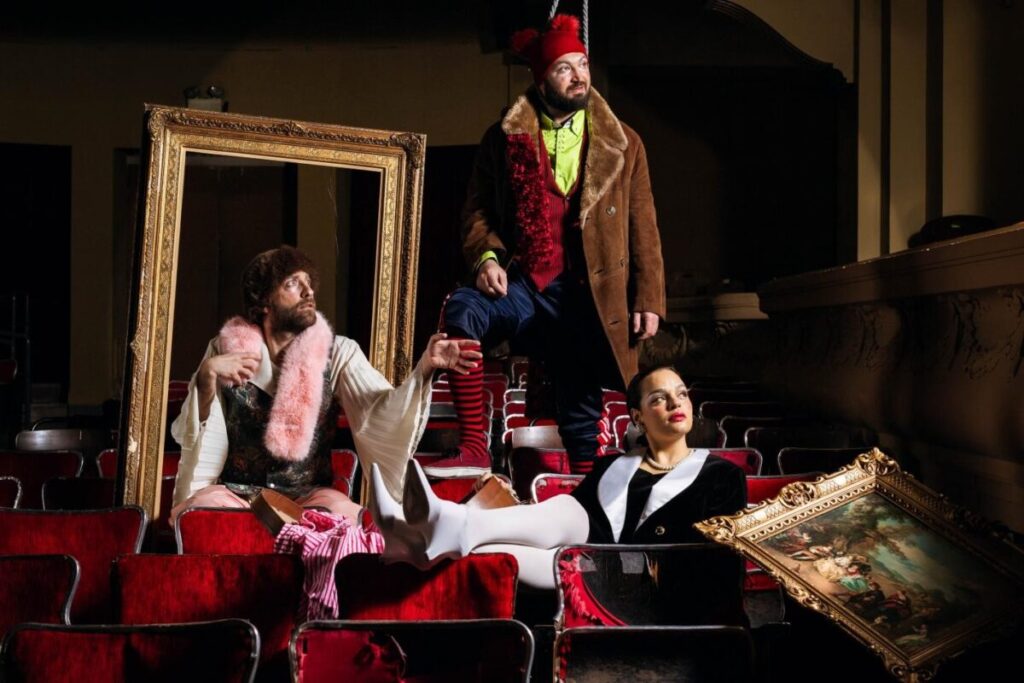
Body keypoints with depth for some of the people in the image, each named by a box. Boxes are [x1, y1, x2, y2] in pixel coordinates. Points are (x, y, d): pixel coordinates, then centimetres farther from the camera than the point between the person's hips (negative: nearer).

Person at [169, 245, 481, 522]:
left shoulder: (337, 353, 1)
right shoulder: (226, 349, 1)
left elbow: (381, 413, -15)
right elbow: (189, 434, -3)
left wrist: (425, 367, -33)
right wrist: (206, 376, -22)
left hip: (307, 495, 0)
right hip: (236, 492, 0)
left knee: (343, 512, -32)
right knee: (200, 509, -33)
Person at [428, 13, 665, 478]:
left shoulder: (622, 144, 9)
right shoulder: (504, 139, 8)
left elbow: (643, 229, 7)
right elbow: (477, 208, 9)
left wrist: (648, 299, 0)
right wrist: (486, 256, -11)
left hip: (588, 295, 1)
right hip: (522, 285, 0)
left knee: (581, 407, 3)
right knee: (461, 310, -29)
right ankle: (473, 450, -27)